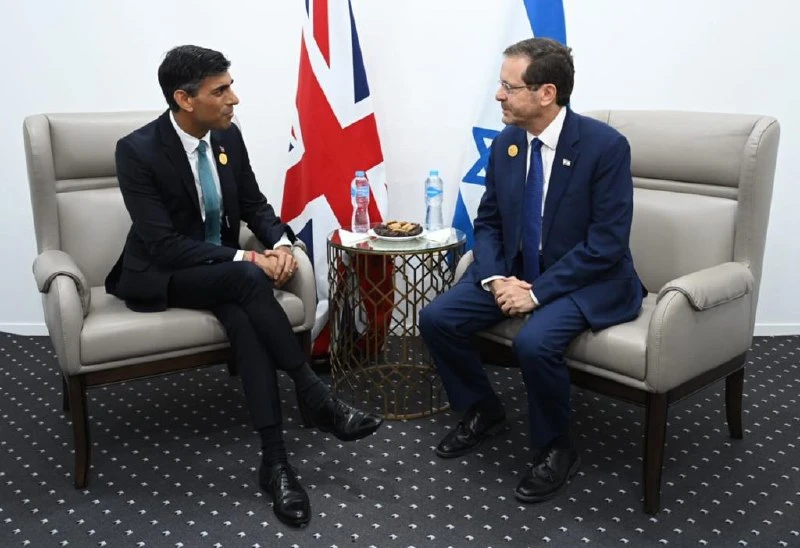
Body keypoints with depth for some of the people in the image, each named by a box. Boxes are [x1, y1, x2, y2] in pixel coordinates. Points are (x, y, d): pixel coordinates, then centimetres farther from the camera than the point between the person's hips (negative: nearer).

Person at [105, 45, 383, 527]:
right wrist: (246, 260, -29)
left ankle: (274, 458, -31)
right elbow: (162, 244, -24)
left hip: (222, 269, 5)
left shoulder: (228, 136, -2)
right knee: (247, 280, -34)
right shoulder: (138, 150, -19)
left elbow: (254, 204, 8)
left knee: (241, 314, -31)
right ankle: (318, 400, -25)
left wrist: (281, 243, -14)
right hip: (159, 275, -4)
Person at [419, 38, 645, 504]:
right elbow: (488, 222, 7)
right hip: (514, 271, 6)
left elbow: (606, 243, -20)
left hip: (587, 279, -6)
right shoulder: (506, 143, 0)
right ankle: (483, 412, 15)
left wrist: (538, 292, -24)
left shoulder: (605, 145, -18)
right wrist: (496, 278, -12)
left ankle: (556, 449, -4)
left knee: (534, 341, -33)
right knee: (437, 319, -10)